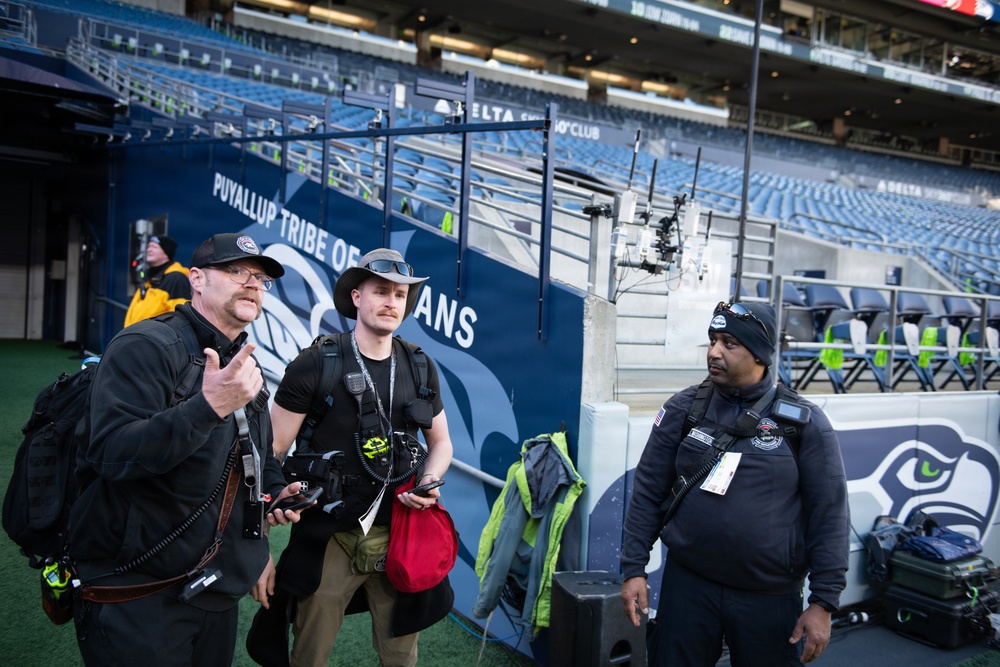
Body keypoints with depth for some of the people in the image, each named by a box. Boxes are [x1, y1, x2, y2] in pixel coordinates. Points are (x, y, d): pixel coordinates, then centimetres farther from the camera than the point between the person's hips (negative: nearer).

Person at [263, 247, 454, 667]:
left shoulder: (420, 368, 4)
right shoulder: (316, 364, -9)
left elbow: (440, 442, 15)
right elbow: (272, 451, -8)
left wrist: (428, 483, -5)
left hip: (401, 537, 4)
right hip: (329, 538, -3)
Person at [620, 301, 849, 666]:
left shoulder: (804, 421, -6)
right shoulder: (684, 408, -2)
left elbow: (828, 515, -4)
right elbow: (648, 491, 2)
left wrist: (824, 602, -5)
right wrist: (634, 568, -1)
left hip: (771, 597, -1)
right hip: (688, 584, 1)